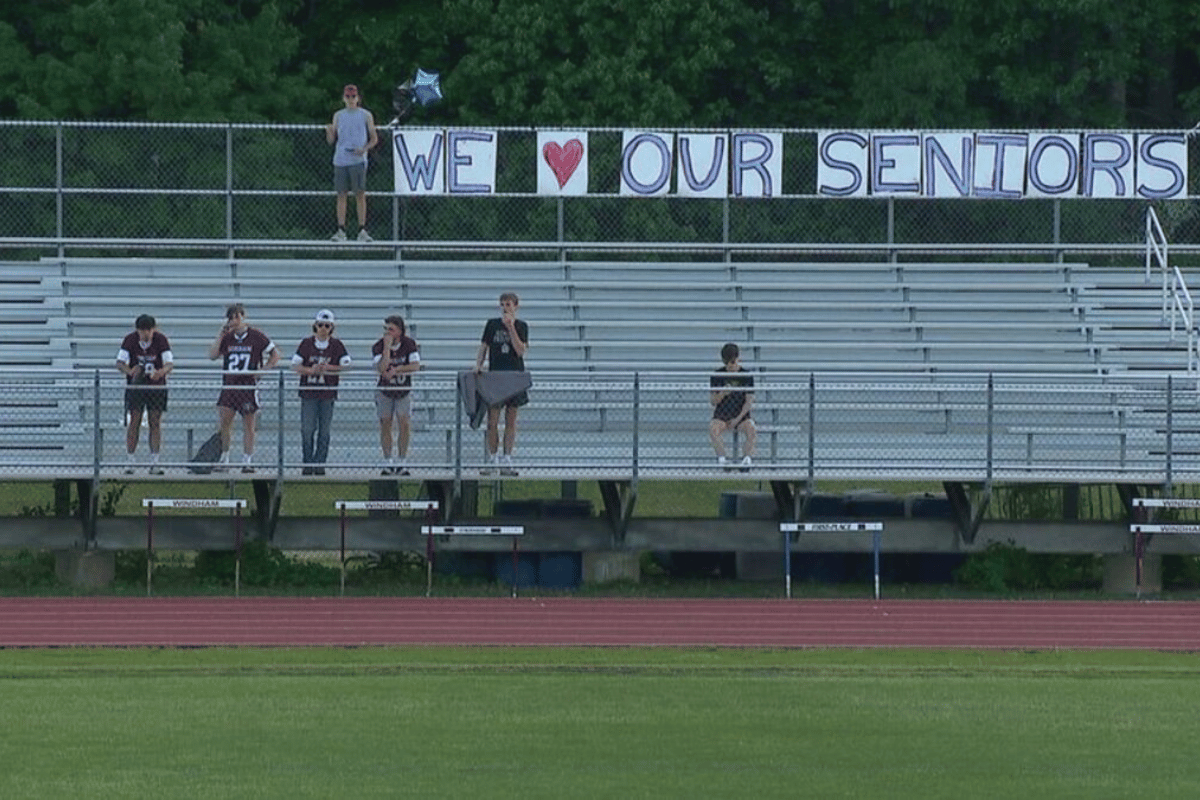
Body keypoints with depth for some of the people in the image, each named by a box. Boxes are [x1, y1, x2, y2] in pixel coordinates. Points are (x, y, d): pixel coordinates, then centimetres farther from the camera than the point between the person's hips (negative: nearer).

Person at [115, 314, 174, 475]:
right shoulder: (130, 340, -10)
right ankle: (130, 461, -2)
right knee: (134, 422, -6)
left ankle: (154, 463, 1)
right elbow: (120, 362, -13)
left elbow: (170, 363, -16)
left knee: (155, 423, -3)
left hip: (156, 385, 0)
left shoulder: (161, 340, -11)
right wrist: (129, 371, -35)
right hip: (135, 386, 0)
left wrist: (162, 371, -39)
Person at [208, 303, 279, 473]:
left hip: (249, 385, -2)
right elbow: (212, 355, -1)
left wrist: (262, 370, -7)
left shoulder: (256, 336, 0)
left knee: (248, 425, 1)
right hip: (228, 385, 2)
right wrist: (220, 335, -6)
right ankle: (223, 460, 3)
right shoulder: (227, 338, 9)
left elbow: (275, 356, 6)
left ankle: (247, 461, 6)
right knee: (224, 422, -6)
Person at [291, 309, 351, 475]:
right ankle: (308, 463, 2)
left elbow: (346, 366, 0)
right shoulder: (306, 343, 4)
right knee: (307, 429, -5)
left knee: (324, 431, 2)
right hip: (308, 392, 0)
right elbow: (295, 365, 2)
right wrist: (311, 370, -15)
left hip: (328, 393, 0)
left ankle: (320, 463, 7)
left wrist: (328, 368, -14)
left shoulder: (336, 345, 5)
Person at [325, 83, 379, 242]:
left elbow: (374, 138, 7)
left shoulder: (365, 116, 6)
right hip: (340, 161, 2)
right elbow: (331, 140, 13)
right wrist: (329, 131, -9)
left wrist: (364, 149, -11)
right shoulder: (338, 115, 12)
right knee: (341, 195, 0)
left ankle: (362, 230, -3)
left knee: (360, 194, -5)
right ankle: (341, 231, 0)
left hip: (358, 160, -2)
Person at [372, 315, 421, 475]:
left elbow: (416, 365, -19)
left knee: (404, 424, -10)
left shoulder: (409, 344, -11)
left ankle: (401, 462, -4)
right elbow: (381, 369, -27)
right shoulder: (378, 347, -13)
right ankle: (387, 462, 7)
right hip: (385, 391, 0)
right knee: (385, 424, -2)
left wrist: (396, 369, -28)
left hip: (403, 391, 0)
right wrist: (387, 347, -31)